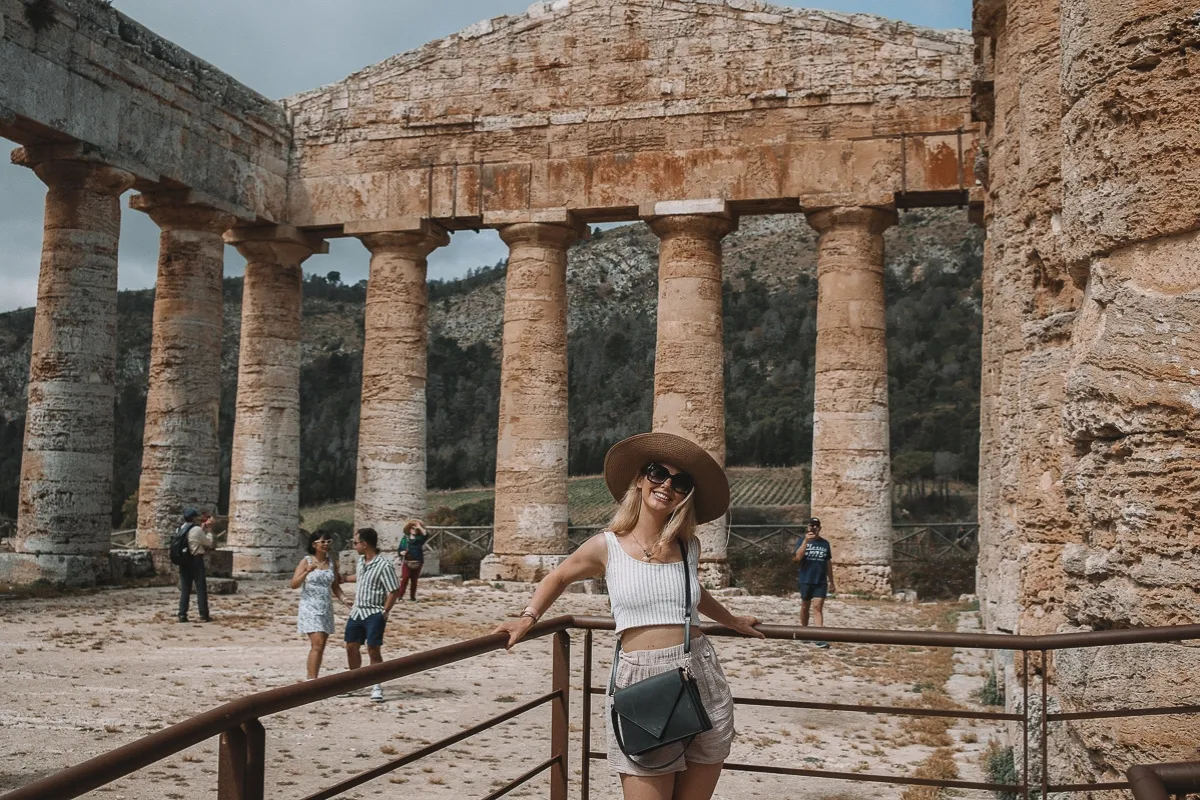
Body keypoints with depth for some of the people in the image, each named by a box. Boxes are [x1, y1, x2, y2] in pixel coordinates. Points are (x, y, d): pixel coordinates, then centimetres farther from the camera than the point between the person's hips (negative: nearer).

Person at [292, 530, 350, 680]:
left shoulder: (332, 562, 8)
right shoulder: (306, 561, -5)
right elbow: (294, 584, -12)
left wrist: (343, 598, -1)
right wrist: (307, 572, -27)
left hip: (326, 609, 5)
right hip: (310, 608, -5)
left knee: (320, 646, 7)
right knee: (317, 644, -16)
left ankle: (312, 679, 16)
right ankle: (312, 680, -15)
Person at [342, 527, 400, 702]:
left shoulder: (384, 565, -19)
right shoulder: (361, 560, 6)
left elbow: (394, 591, -17)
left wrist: (385, 612, -16)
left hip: (374, 614, -8)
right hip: (357, 612, 8)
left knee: (373, 650, -6)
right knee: (351, 647, 13)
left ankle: (376, 687, 5)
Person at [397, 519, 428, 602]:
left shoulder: (419, 538, 6)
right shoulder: (405, 538, 6)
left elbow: (426, 535, -14)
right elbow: (400, 549, 6)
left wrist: (419, 527, -13)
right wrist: (402, 552, -15)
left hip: (417, 563, 2)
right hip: (407, 562, -2)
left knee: (414, 580, 7)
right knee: (405, 579, -11)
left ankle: (413, 596, 13)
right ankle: (400, 596, -10)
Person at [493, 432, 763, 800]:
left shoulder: (689, 546, 8)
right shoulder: (607, 547, 1)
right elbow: (558, 577, 19)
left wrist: (733, 622, 41)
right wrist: (528, 618, 5)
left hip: (702, 682, 3)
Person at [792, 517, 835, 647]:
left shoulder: (825, 543, 6)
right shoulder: (802, 541, -3)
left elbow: (828, 563, 12)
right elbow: (797, 558, -19)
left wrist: (831, 581, 12)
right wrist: (806, 541, -25)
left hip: (821, 581, 1)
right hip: (806, 580, -1)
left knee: (818, 607, -8)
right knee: (805, 606, 13)